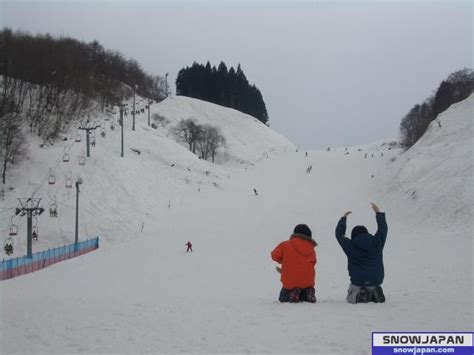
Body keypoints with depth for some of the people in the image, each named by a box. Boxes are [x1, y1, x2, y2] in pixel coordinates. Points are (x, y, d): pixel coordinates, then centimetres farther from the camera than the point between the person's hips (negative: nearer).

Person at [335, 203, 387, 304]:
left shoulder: (350, 246, -5)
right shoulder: (376, 243, -1)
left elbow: (339, 234, 10)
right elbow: (383, 229, 15)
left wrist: (343, 218, 21)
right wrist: (379, 213, 26)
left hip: (358, 281, -2)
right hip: (376, 280, 2)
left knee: (350, 299, 18)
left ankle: (360, 296, -15)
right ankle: (375, 293, -6)